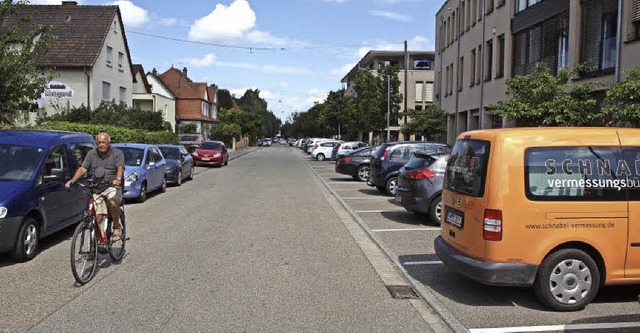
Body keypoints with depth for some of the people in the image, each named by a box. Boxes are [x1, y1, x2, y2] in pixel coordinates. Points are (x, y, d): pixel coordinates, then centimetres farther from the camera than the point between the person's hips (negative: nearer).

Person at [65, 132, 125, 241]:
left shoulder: (117, 153, 0)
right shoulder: (92, 154, 12)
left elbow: (120, 168, -16)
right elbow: (82, 168, 4)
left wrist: (118, 179, -36)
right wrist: (72, 180, -13)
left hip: (112, 186, -3)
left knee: (112, 203, -34)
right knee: (97, 217, -5)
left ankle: (117, 227, -13)